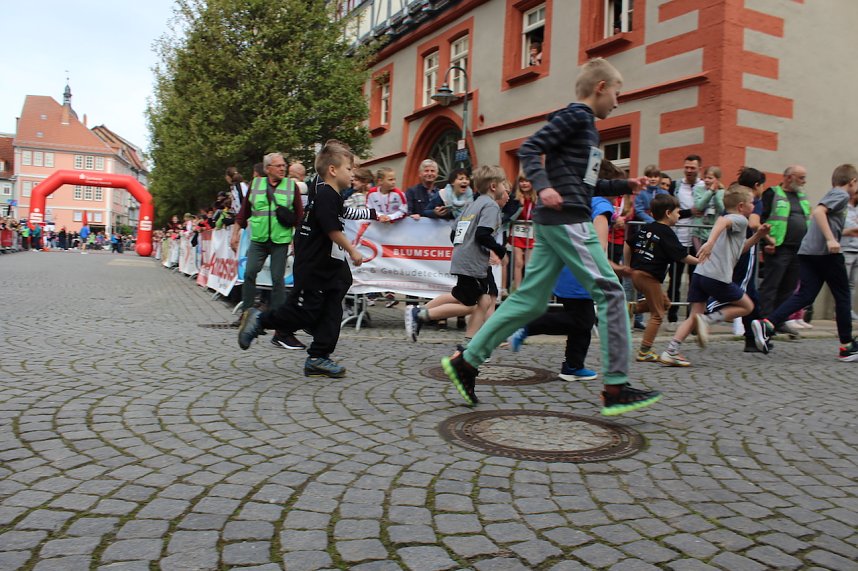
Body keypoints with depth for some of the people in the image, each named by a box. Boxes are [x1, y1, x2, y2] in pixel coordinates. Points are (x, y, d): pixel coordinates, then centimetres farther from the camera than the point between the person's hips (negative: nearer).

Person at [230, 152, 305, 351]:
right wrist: (235, 234, 8)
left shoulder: (291, 186, 5)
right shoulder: (255, 184, 7)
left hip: (281, 240, -1)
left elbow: (299, 214, 5)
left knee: (278, 280, -3)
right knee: (249, 273, -9)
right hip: (258, 238, 1)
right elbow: (244, 211, 11)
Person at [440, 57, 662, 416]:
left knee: (529, 301, 6)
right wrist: (543, 186, -27)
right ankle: (616, 388, -3)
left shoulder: (586, 125, 26)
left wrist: (625, 186, 24)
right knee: (610, 292, -6)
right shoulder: (575, 116, -4)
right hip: (566, 219, -10)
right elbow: (529, 149, -13)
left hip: (554, 223, 10)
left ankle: (466, 361, 8)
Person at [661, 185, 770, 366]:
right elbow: (722, 221, -23)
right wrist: (710, 242, -39)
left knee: (694, 317, 7)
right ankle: (707, 319, -5)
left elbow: (739, 248, 40)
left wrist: (758, 236, 28)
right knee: (747, 306, 13)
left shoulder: (731, 221, 30)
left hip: (699, 274, 8)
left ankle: (670, 352, -7)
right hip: (718, 277, -8)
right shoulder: (740, 219, 1)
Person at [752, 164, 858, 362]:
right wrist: (831, 239, -26)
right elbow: (818, 212, -20)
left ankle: (767, 324, -20)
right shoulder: (842, 194, -2)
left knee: (805, 295, 0)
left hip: (808, 251, 8)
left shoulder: (832, 194, 26)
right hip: (826, 252, -8)